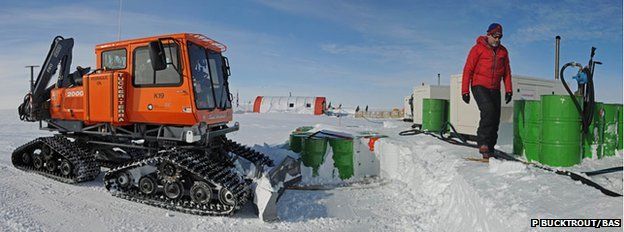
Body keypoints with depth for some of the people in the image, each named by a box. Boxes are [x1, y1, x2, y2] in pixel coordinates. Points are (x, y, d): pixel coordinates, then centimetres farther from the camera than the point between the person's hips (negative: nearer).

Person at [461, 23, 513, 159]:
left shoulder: (503, 51, 13)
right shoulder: (478, 48, -2)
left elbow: (507, 72, 18)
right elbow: (468, 69, -5)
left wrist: (508, 90, 7)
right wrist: (465, 91, -11)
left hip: (495, 89, 5)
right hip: (479, 86, -5)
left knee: (495, 119, 0)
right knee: (488, 110, -27)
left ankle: (489, 150, 7)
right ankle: (482, 142, -19)